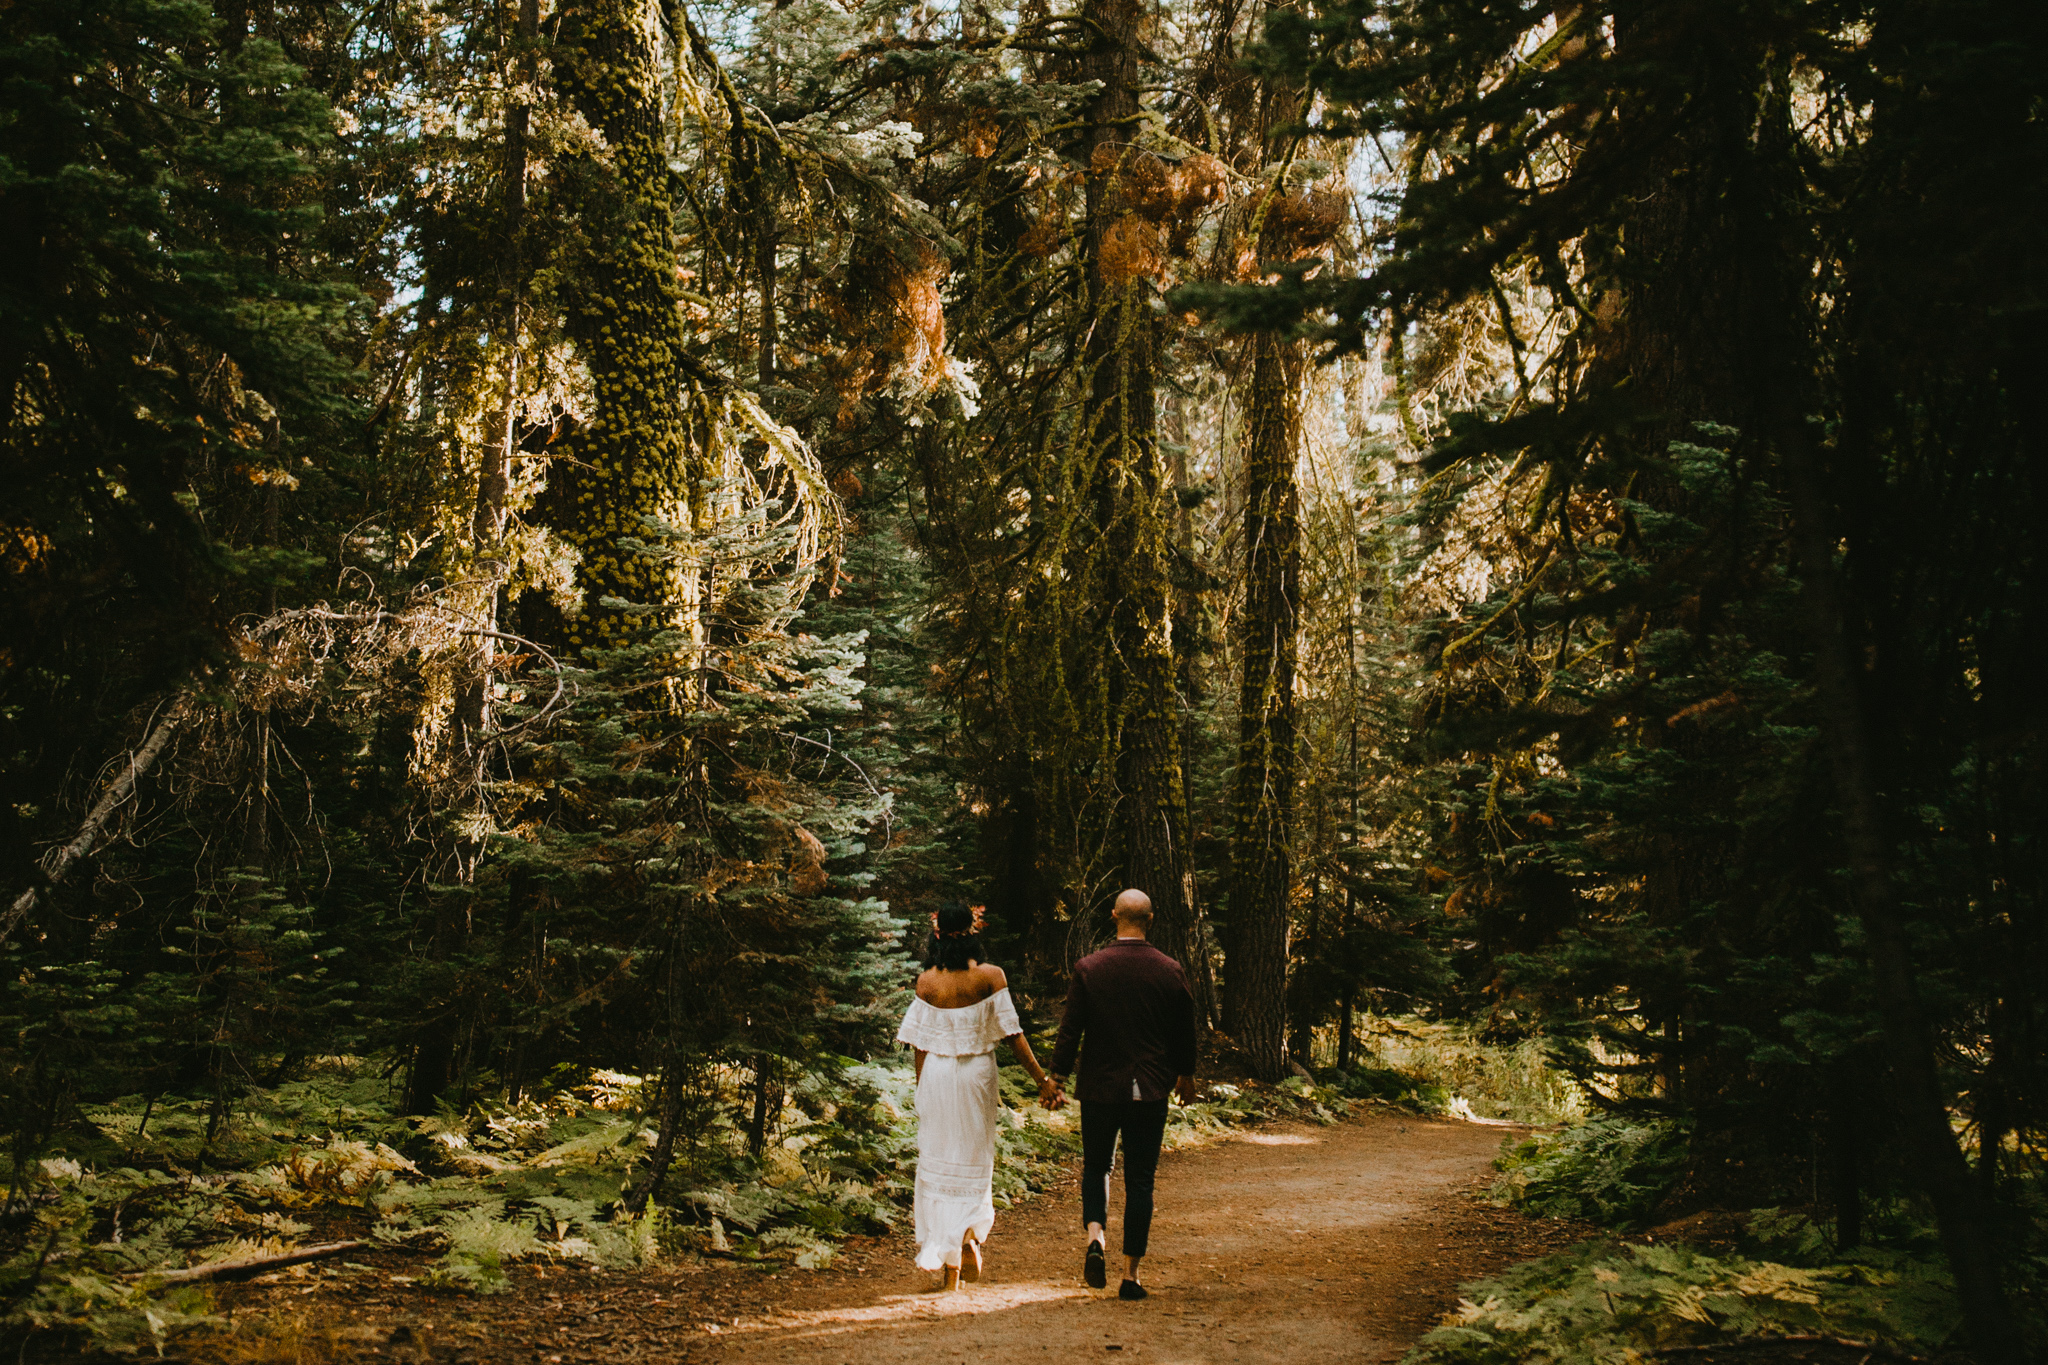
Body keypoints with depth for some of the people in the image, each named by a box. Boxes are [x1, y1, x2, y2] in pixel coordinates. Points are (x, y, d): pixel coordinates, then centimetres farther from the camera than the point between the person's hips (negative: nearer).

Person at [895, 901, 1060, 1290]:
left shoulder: (927, 981, -5)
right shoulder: (991, 976, -9)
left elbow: (921, 1042, -1)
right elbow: (1012, 1032, -10)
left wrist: (921, 1089, 10)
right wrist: (1041, 1077, -3)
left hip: (937, 1074, 1)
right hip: (977, 1073, -1)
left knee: (939, 1162, 10)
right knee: (974, 1159, 16)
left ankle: (946, 1264, 10)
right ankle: (970, 1232, -9)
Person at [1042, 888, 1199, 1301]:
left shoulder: (1087, 968, -8)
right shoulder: (1171, 971, -4)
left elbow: (1070, 1029, -5)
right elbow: (1185, 1032, 6)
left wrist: (1056, 1077, 6)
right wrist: (1186, 1075, 22)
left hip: (1099, 1087, 0)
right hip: (1150, 1091, 0)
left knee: (1096, 1167, 19)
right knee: (1140, 1181, 8)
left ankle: (1096, 1236, -5)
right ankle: (1131, 1275, 9)